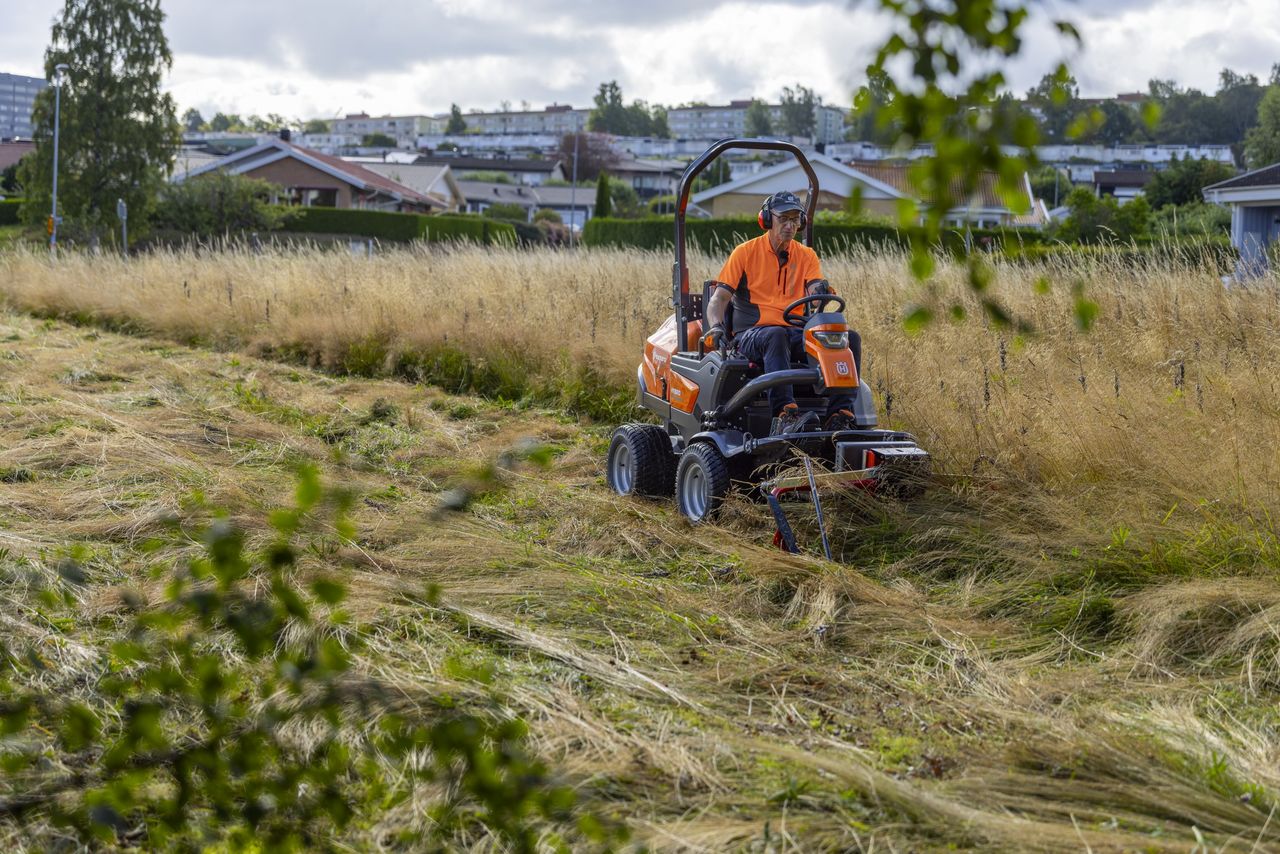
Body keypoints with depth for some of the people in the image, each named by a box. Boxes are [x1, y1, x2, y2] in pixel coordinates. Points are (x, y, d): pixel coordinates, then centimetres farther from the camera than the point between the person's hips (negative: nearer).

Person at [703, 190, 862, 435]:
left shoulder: (806, 256, 16)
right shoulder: (745, 252, 6)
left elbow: (816, 289, -2)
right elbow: (719, 298, 0)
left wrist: (821, 290, -27)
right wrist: (716, 326, -21)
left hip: (796, 334, 4)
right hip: (751, 334, -4)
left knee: (850, 338, -19)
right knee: (776, 336, -40)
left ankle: (840, 415, -32)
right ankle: (785, 415, -55)